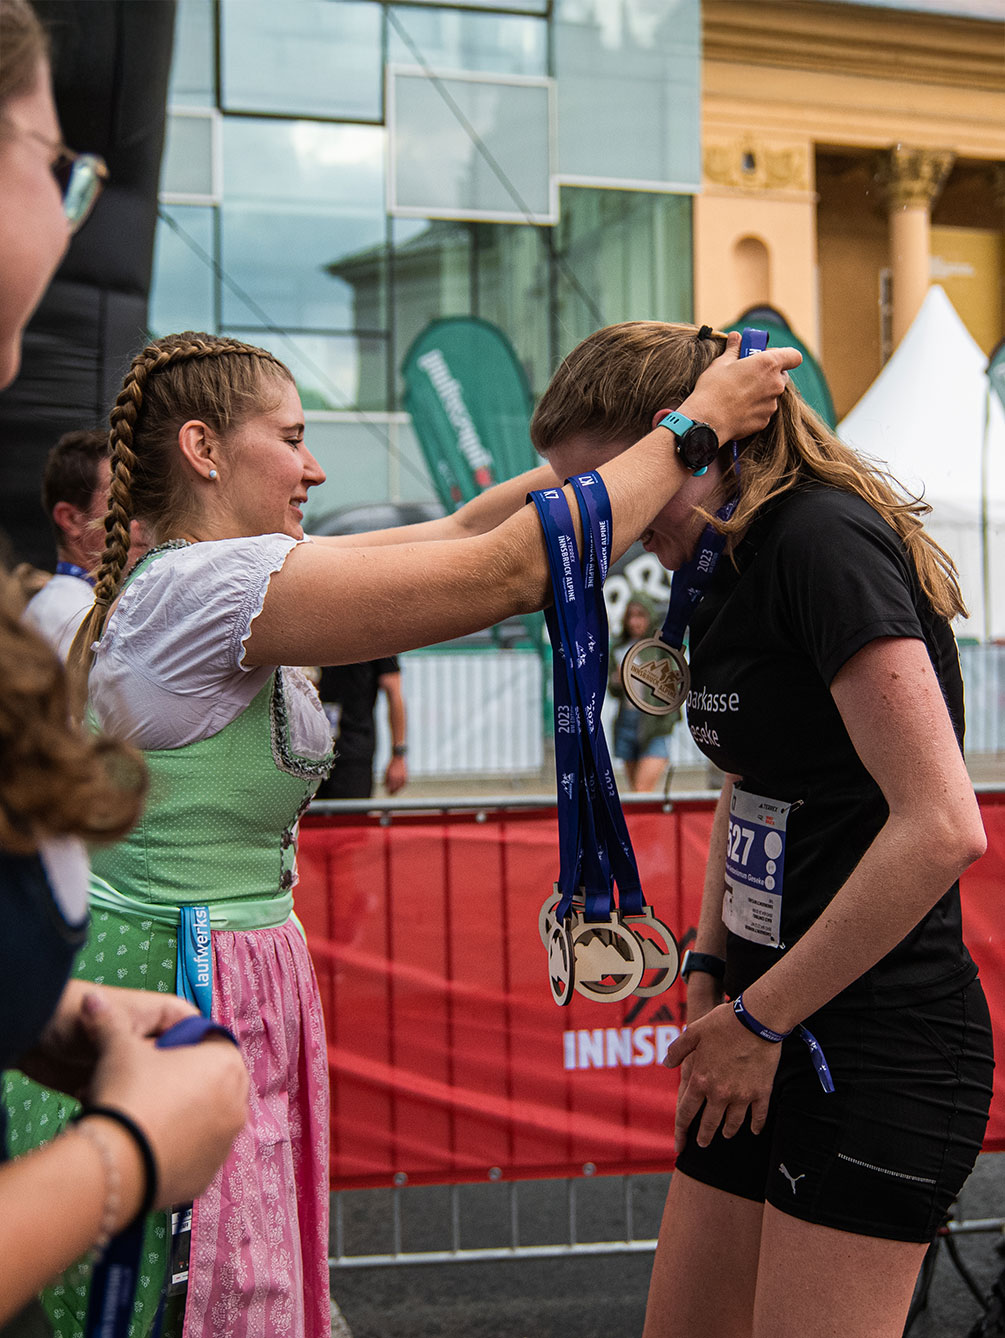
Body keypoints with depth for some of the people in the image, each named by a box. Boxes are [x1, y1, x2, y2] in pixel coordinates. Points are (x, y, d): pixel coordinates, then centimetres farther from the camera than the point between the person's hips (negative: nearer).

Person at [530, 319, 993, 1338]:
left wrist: (760, 1019, -16)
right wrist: (709, 973, 10)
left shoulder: (823, 539, -18)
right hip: (774, 1034, 9)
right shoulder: (731, 569, 11)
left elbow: (942, 828, -25)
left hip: (880, 1051, -9)